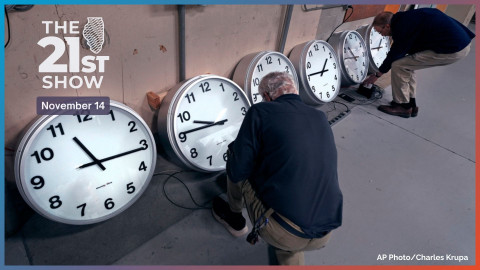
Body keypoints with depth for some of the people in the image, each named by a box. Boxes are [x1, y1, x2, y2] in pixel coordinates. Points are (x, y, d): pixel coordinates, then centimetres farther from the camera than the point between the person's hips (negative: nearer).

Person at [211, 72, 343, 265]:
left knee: (234, 163, 15)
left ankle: (234, 218, 34)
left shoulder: (260, 112, -8)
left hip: (279, 233, -6)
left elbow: (237, 172, -7)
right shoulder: (321, 118, 9)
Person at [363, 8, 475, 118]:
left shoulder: (404, 27, -18)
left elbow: (394, 55, -8)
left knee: (399, 65, -9)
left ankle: (403, 107, 4)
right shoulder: (404, 17, 11)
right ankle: (411, 104, 24)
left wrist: (377, 75, 5)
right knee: (406, 64, 16)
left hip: (453, 50, -10)